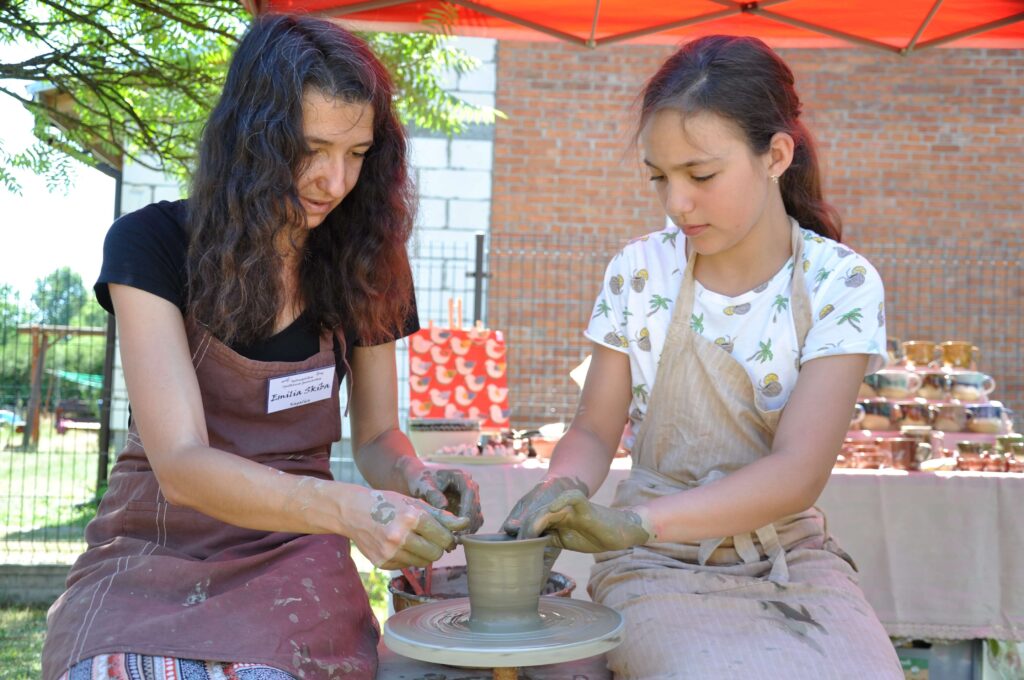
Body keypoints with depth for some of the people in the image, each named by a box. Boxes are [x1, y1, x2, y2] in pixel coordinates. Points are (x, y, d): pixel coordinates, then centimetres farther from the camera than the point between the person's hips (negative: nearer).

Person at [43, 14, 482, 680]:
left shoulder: (360, 262, 1)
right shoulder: (151, 244, -9)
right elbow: (180, 463, -18)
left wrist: (412, 478, -14)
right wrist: (346, 508, -34)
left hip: (292, 553, 2)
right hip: (160, 551, -1)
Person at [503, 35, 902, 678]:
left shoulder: (841, 284, -8)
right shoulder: (639, 271, -1)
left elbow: (799, 471, -18)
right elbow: (595, 432, 4)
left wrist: (635, 521, -33)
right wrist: (561, 490, -20)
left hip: (792, 559, 1)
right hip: (662, 569, 0)